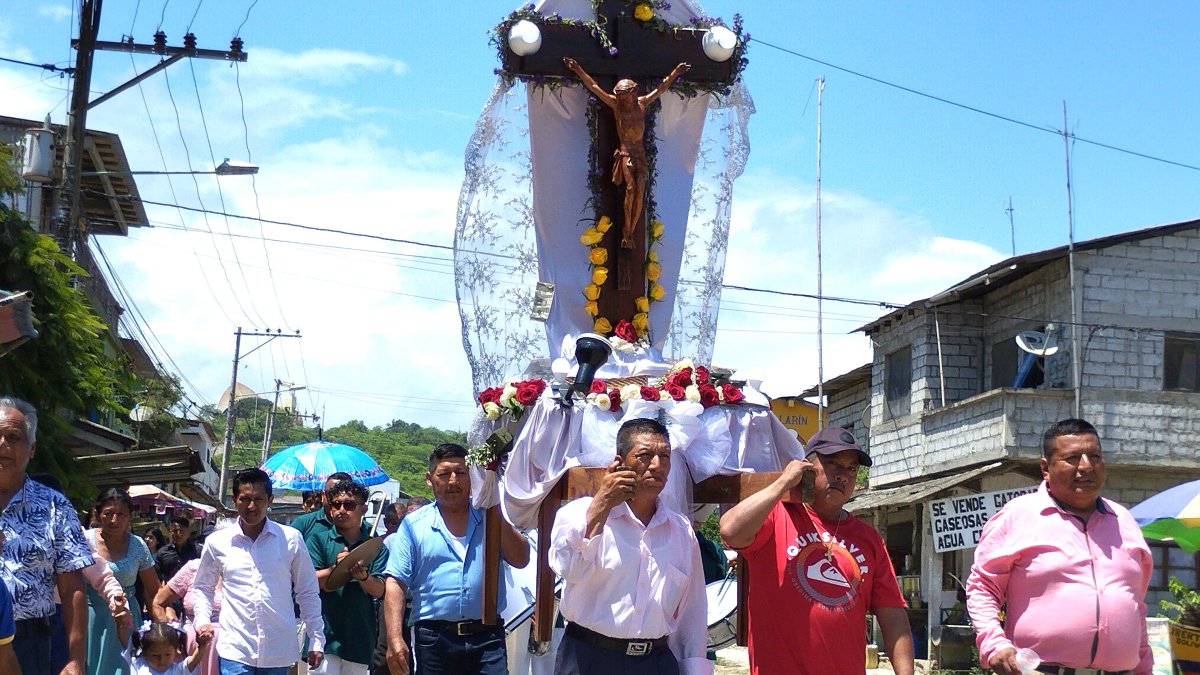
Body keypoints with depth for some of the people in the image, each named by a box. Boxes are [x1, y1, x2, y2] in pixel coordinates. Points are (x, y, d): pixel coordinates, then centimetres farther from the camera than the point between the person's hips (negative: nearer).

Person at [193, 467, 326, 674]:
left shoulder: (291, 539, 3)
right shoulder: (217, 542, 5)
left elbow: (308, 592, 9)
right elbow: (203, 588, 18)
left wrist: (316, 639, 7)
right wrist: (202, 621, 1)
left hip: (279, 652, 1)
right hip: (234, 650, 0)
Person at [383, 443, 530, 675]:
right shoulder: (414, 525, 5)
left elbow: (520, 559, -3)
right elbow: (396, 583, -1)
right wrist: (395, 639, -12)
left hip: (487, 638, 0)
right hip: (434, 638, 0)